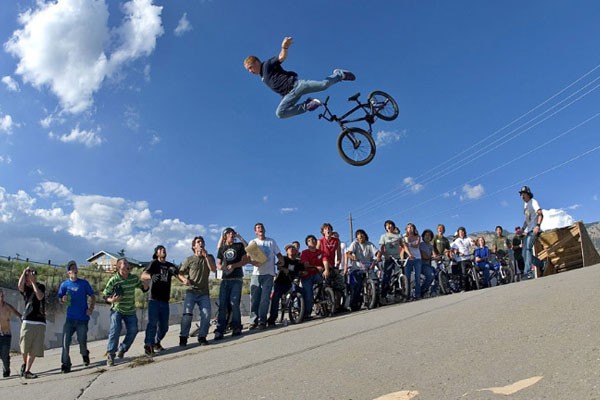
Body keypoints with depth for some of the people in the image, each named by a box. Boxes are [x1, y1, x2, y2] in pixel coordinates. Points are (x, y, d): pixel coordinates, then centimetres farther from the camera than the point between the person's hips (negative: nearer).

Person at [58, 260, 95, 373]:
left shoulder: (84, 283, 0)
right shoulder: (64, 285, 3)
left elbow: (92, 296, 5)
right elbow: (60, 299, 9)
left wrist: (91, 308, -9)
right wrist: (63, 300, -15)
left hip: (82, 318, -1)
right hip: (70, 318, 1)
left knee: (82, 340, 4)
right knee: (65, 341, -6)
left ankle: (85, 355, 35)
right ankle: (65, 364, 8)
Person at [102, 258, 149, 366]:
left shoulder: (134, 278, -2)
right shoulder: (113, 280, -14)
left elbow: (143, 288, 10)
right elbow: (105, 296, -9)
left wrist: (146, 284, -13)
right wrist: (111, 300, -30)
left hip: (130, 310, 4)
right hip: (117, 309, -4)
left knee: (133, 330, 2)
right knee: (115, 330, -19)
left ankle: (122, 350, 25)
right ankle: (110, 355, -9)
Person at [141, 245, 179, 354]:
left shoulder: (170, 265, 15)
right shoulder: (154, 263, 3)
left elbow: (178, 274, -2)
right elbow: (143, 276, -12)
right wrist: (151, 276, -35)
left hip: (165, 300, 5)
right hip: (154, 299, -4)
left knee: (164, 326, 9)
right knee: (152, 323, -13)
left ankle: (156, 343, 27)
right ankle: (148, 345, -10)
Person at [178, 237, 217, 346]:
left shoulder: (209, 257, 10)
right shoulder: (190, 259, 6)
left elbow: (213, 269, -8)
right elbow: (180, 273, 7)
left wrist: (206, 255, -14)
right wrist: (184, 279, -15)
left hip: (204, 293, 2)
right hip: (191, 291, -1)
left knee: (206, 314, -10)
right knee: (187, 314, -15)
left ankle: (202, 337, 4)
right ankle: (183, 337, -2)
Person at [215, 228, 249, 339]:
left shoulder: (239, 246, 8)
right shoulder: (222, 248, 17)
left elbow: (245, 260, 1)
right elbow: (218, 264, 15)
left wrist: (234, 265, -13)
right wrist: (221, 267, -9)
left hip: (236, 279, -3)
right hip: (225, 279, 3)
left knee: (234, 303, -11)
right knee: (222, 305, -4)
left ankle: (236, 327, 0)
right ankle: (220, 330, -5)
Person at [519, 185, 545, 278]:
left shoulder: (533, 202, -2)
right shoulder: (525, 205, 22)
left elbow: (540, 214, -14)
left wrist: (538, 225, -28)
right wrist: (522, 229, 15)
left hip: (534, 230, -9)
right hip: (528, 231, 9)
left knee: (527, 248, -24)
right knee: (525, 253, 5)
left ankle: (528, 272, -28)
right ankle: (542, 265, 20)